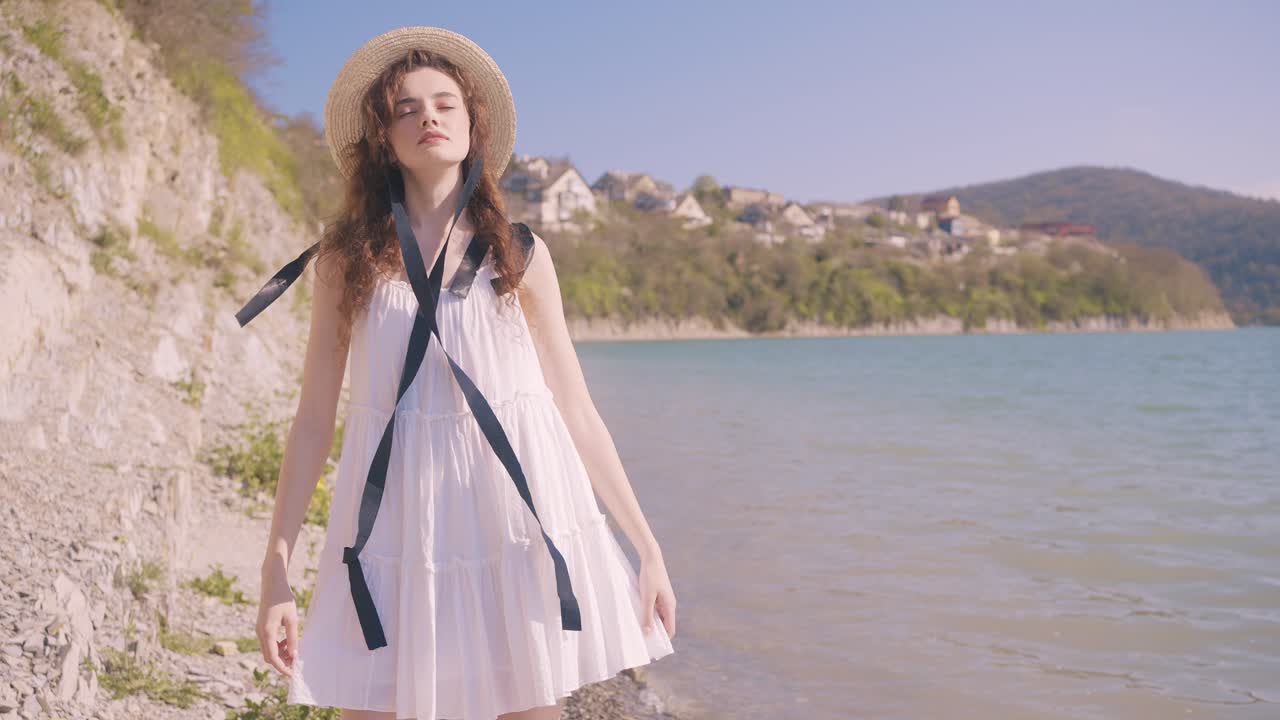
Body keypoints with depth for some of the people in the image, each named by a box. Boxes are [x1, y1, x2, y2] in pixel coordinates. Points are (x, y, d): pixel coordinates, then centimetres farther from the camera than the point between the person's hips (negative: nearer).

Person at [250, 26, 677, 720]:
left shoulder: (519, 252, 7)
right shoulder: (347, 258, 6)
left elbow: (576, 408, 8)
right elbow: (314, 417, 6)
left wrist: (646, 544, 6)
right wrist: (276, 569, 2)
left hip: (517, 509, 0)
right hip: (398, 523, 0)